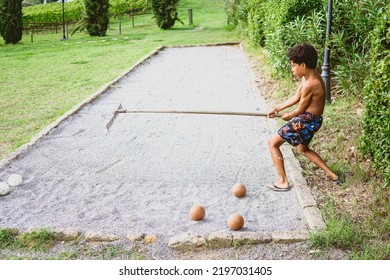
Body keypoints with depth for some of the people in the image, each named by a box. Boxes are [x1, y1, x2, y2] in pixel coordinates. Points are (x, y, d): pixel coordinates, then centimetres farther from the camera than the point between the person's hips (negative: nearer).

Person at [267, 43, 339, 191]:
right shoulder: (308, 77, 4)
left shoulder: (309, 84, -26)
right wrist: (277, 109, 9)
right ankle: (331, 174, 33)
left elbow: (300, 109, -16)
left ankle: (283, 181, 0)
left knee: (273, 143, -4)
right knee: (303, 149, 32)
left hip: (306, 121, -10)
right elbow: (295, 98, 12)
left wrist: (288, 116, 4)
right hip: (312, 120, 10)